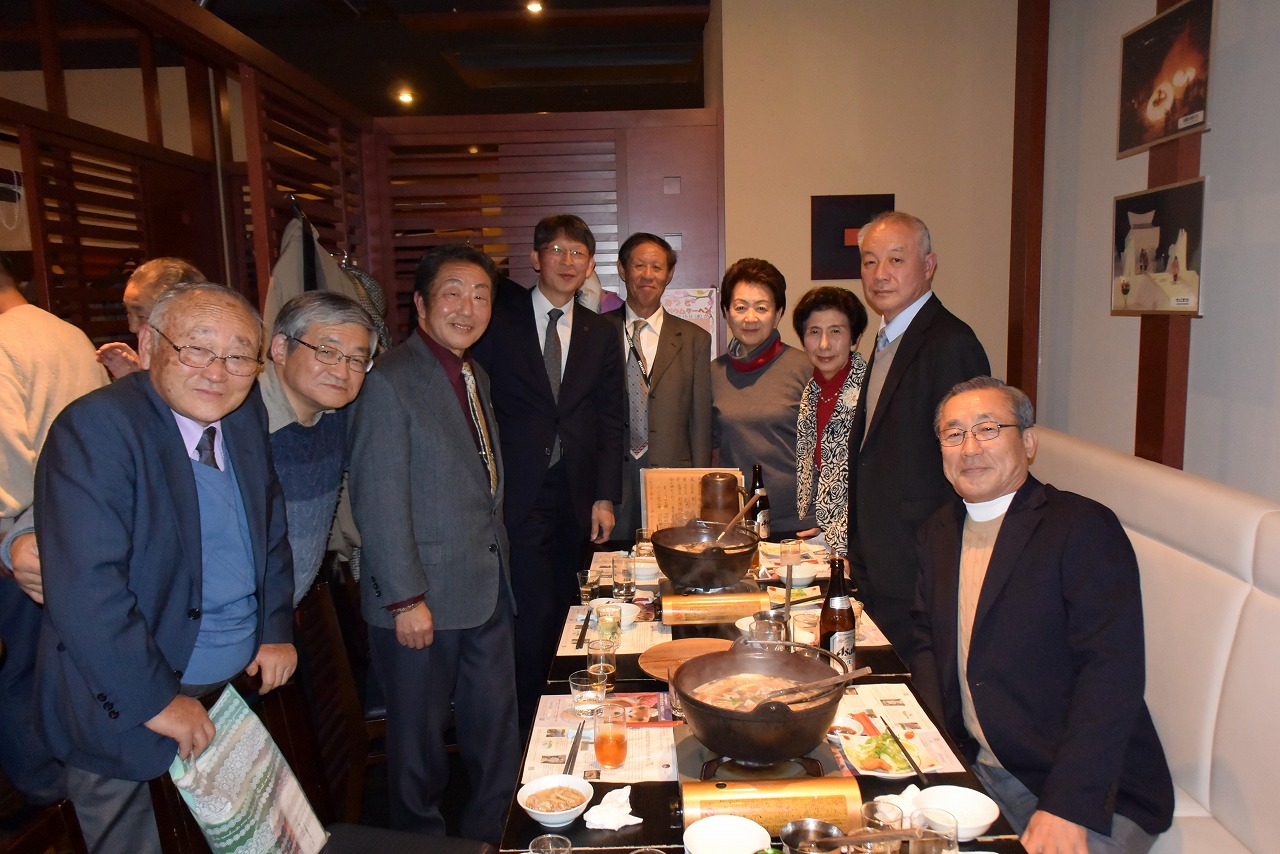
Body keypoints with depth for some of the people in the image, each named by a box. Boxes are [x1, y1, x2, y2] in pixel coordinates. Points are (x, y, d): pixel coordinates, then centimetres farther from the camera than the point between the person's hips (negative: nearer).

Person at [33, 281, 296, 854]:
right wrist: (155, 700, -22)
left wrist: (277, 629, 4)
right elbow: (85, 591, -27)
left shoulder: (246, 416, -1)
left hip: (241, 682, 6)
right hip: (124, 709, -6)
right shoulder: (93, 429, -22)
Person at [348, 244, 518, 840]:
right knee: (420, 735, 13)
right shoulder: (389, 382, -15)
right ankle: (422, 837, 35)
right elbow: (377, 502, -17)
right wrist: (405, 598, -16)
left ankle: (489, 835, 38)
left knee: (496, 732, 18)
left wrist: (498, 564, 10)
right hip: (421, 600, -7)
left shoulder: (476, 377, 11)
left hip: (487, 591, 8)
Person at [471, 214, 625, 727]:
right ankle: (526, 728, 11)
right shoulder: (498, 319, 2)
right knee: (533, 612, -6)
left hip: (576, 497, 3)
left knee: (564, 610, 9)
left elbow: (609, 421, 10)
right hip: (517, 494, -3)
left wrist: (605, 496, 3)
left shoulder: (601, 335, 11)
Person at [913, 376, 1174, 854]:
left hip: (1095, 797, -5)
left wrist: (1066, 807, -25)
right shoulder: (939, 533, 8)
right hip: (973, 770, 5)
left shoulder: (1085, 528, -11)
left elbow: (1112, 675, -18)